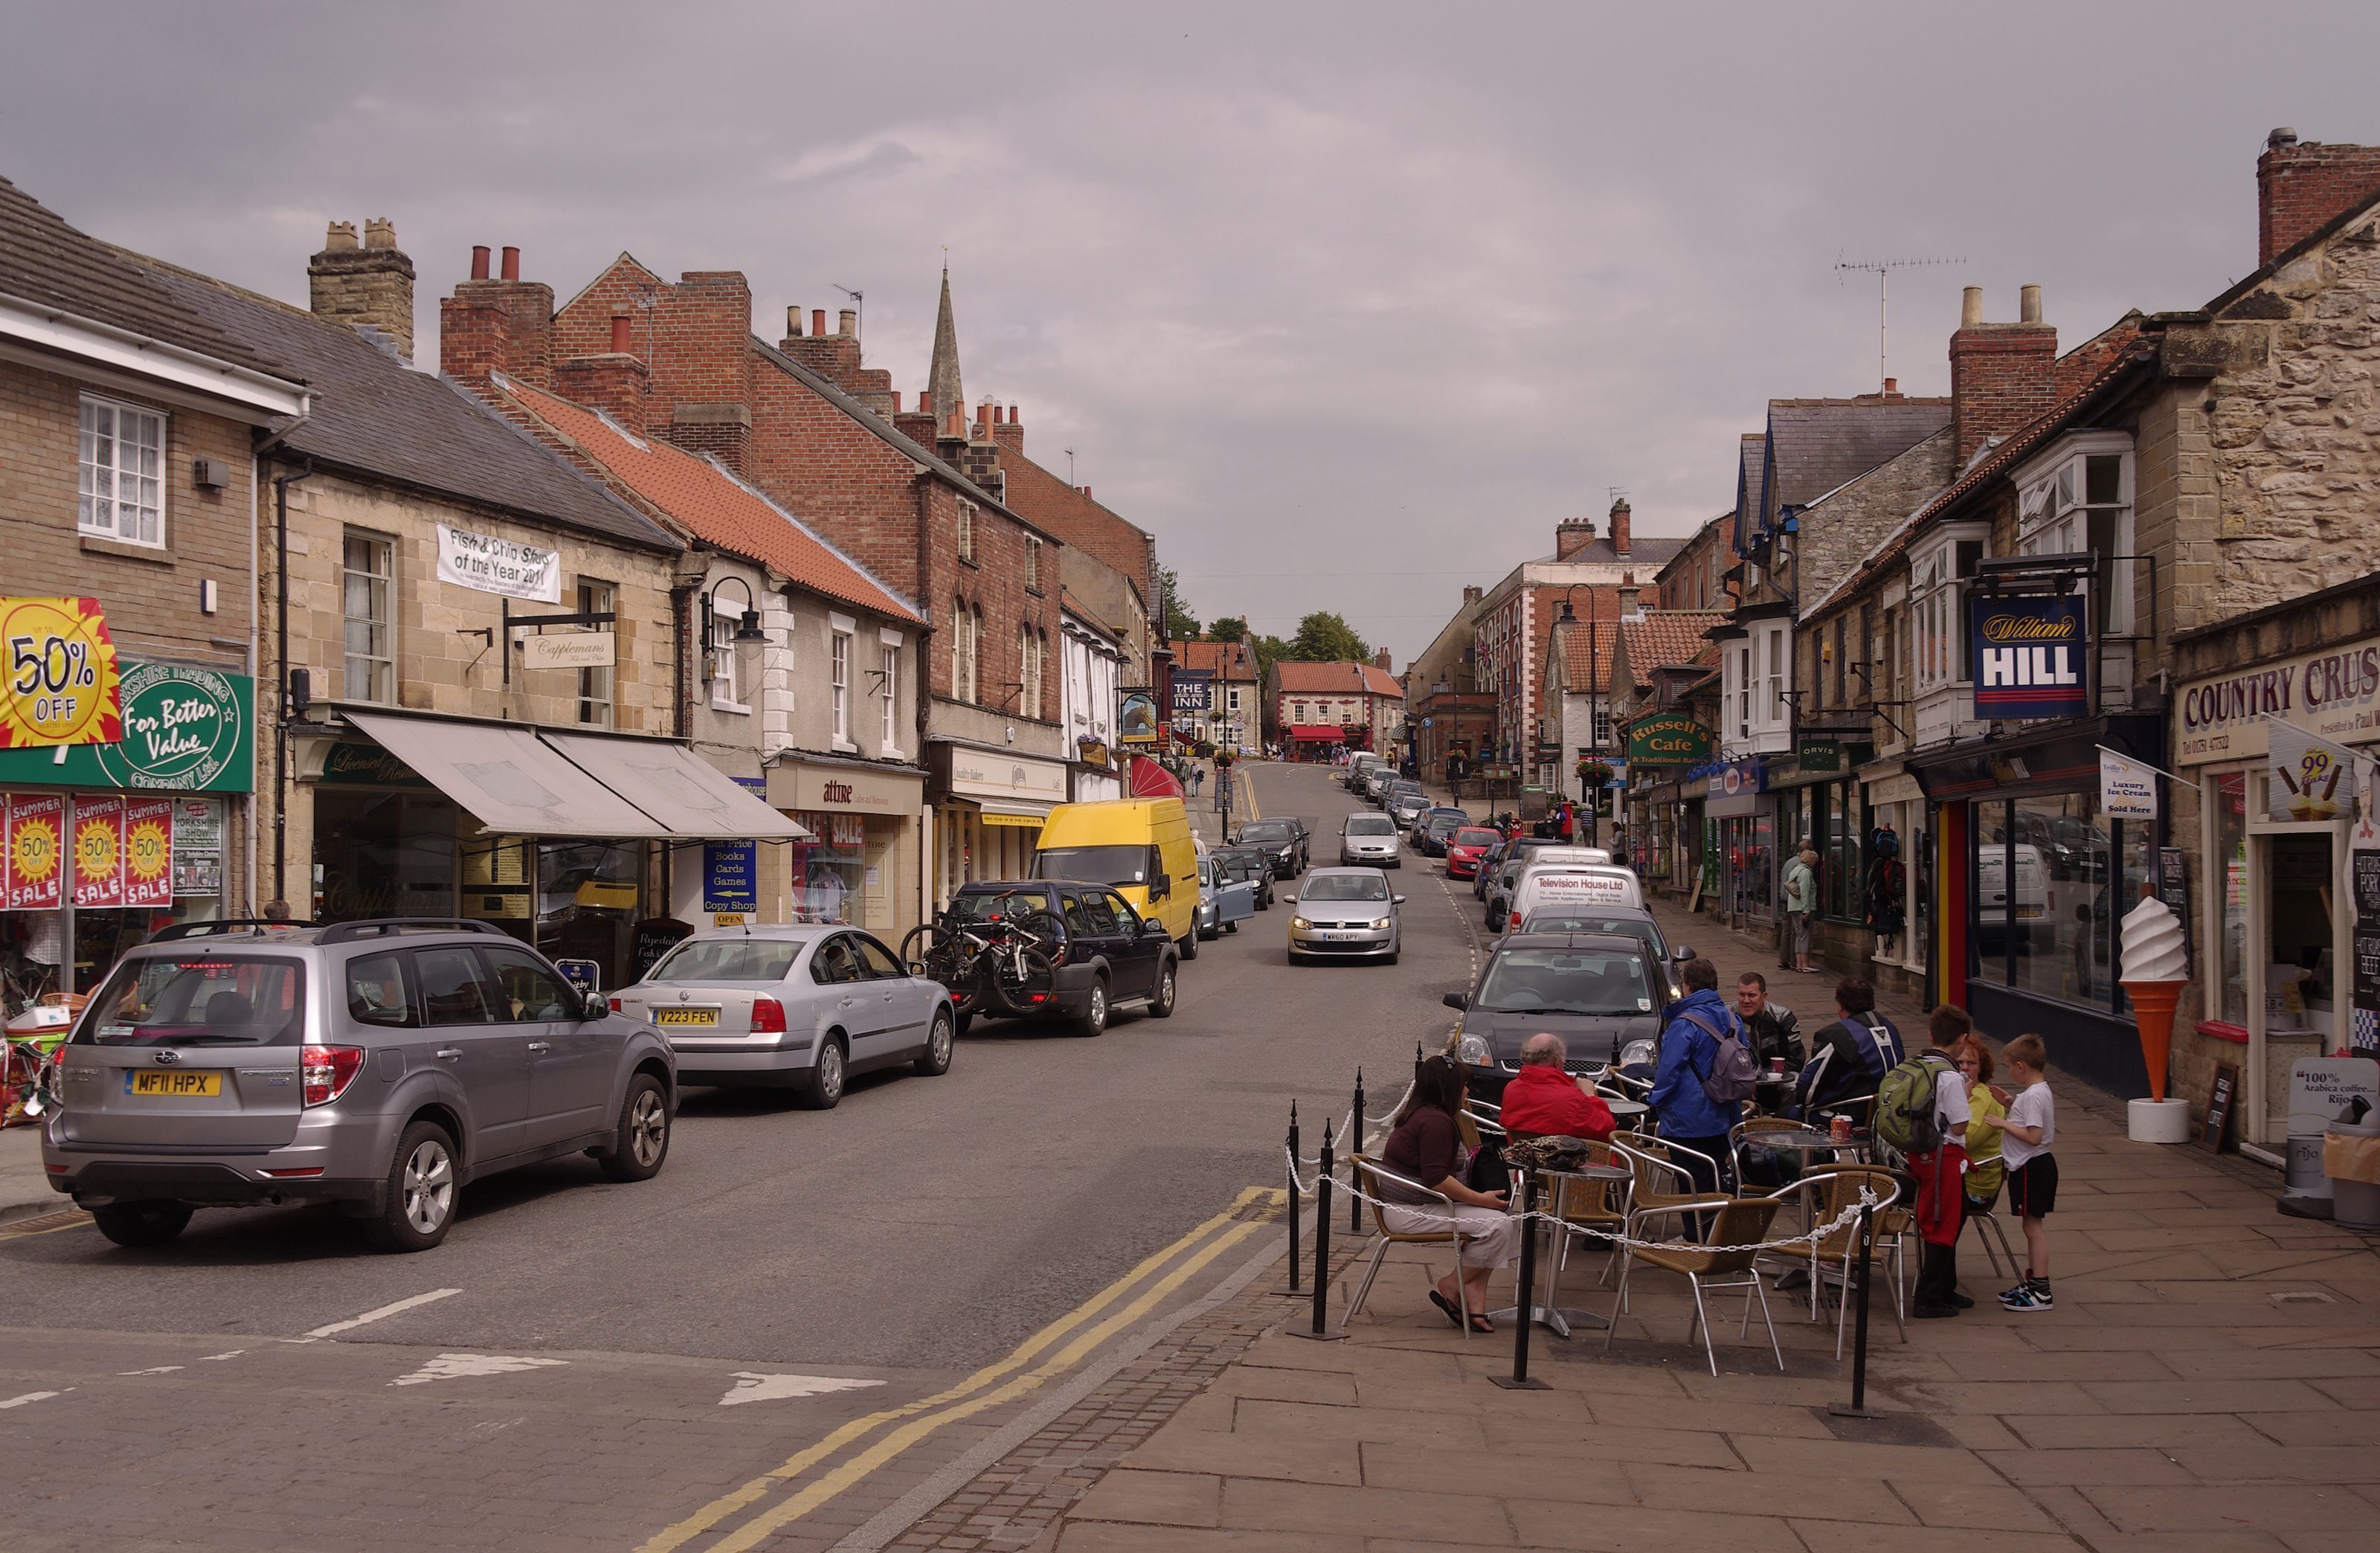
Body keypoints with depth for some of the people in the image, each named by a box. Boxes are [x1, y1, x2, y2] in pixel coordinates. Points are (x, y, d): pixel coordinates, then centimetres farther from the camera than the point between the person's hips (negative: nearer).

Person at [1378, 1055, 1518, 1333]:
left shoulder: (1417, 1113, 16)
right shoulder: (1436, 1121, -19)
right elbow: (1436, 1179, -24)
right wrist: (1482, 1199, -18)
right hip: (1410, 1212, -11)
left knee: (1502, 1221, 2)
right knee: (1498, 1225, -19)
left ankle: (1474, 1299, -8)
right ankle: (1452, 1286, -5)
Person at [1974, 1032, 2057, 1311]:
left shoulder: (2033, 1096, -20)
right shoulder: (2037, 1091, 11)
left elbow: (2033, 1136, -26)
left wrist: (2005, 1124, -17)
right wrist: (2009, 1103, 14)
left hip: (2032, 1167, -10)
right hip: (2033, 1166, 10)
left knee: (2034, 1226, -6)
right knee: (2033, 1226, 16)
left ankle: (2041, 1292, -3)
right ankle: (2031, 1283, 24)